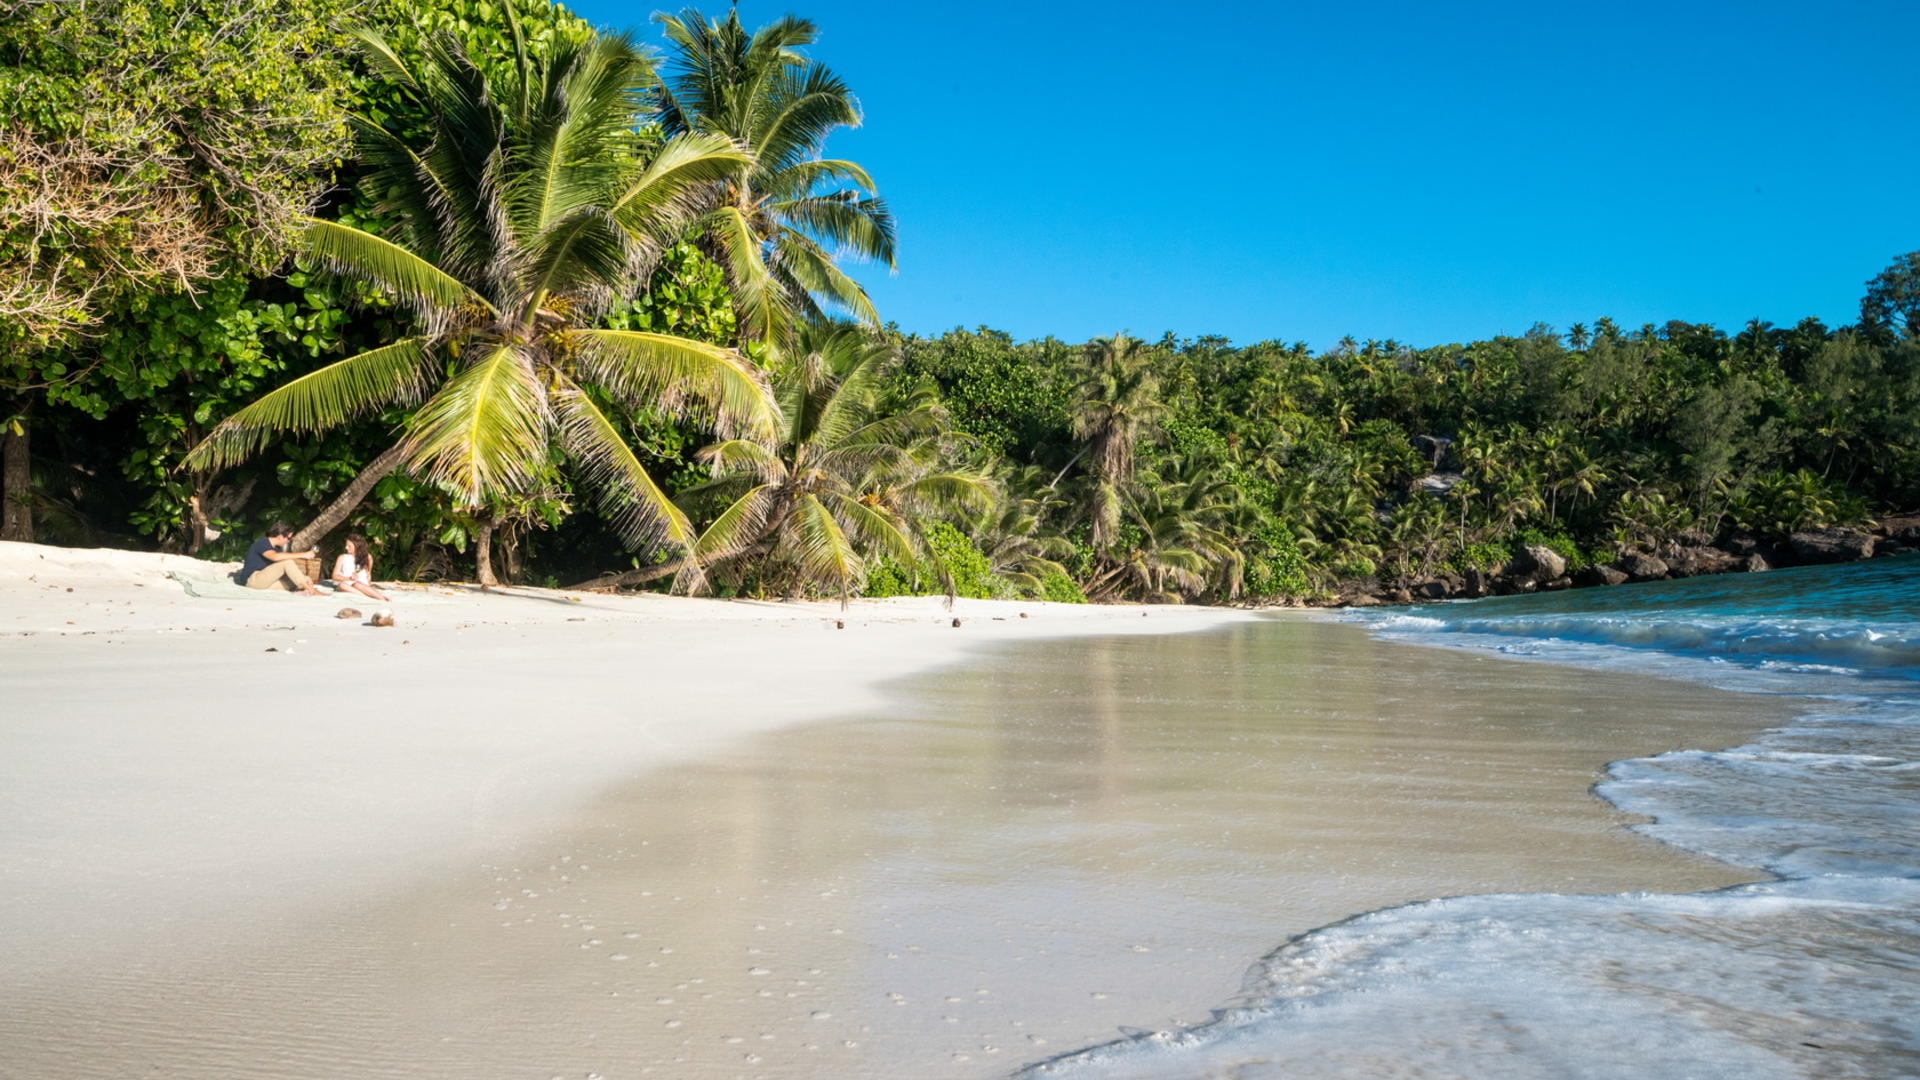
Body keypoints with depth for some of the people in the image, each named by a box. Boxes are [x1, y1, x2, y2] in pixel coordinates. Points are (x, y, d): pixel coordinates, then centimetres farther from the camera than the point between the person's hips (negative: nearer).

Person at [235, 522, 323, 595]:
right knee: (287, 562, -27)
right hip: (252, 580, -9)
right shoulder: (261, 544, -16)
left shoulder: (277, 547, 13)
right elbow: (275, 557, -35)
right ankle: (311, 591, -29)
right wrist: (302, 555, -36)